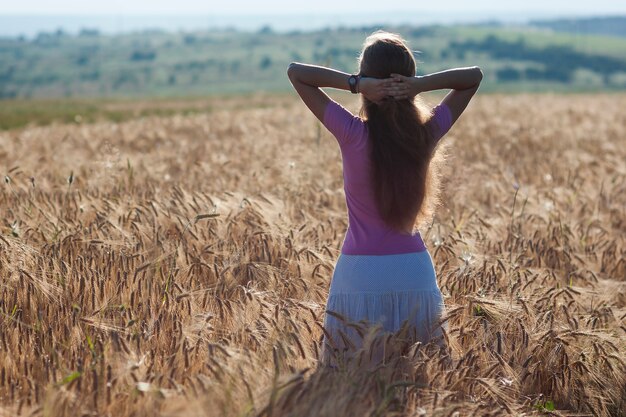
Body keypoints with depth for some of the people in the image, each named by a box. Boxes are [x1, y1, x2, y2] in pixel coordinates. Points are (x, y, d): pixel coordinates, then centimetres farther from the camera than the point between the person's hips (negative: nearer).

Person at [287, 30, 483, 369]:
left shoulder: (352, 134, -11)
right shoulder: (427, 133, -3)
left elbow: (295, 71, -4)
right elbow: (474, 75, 9)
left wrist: (355, 84, -15)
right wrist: (422, 84, -8)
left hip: (360, 273, -3)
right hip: (415, 270, 3)